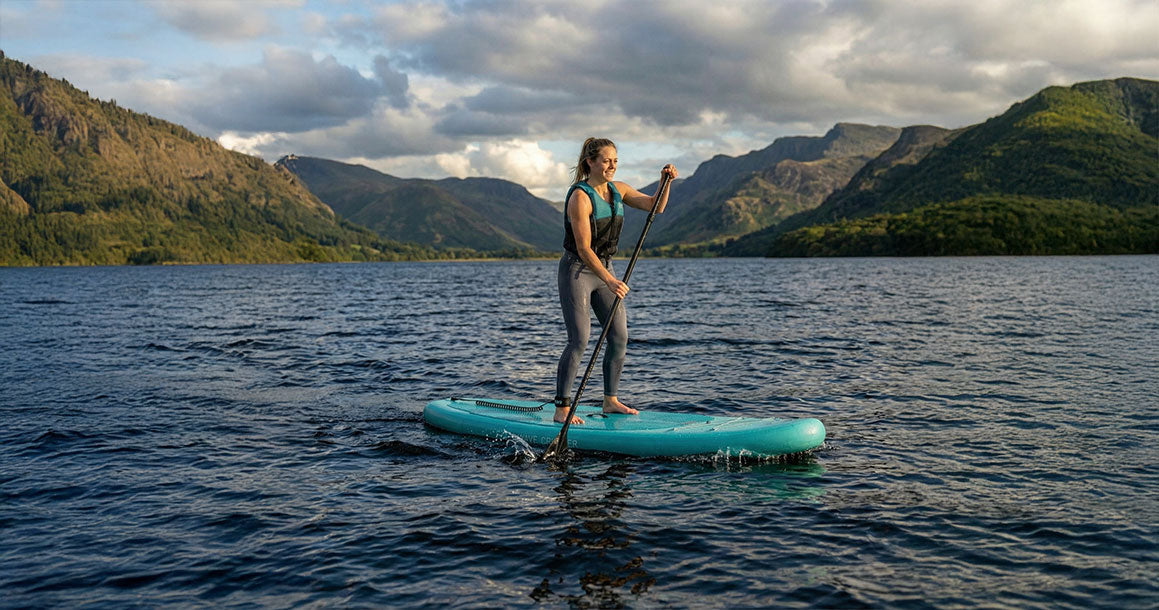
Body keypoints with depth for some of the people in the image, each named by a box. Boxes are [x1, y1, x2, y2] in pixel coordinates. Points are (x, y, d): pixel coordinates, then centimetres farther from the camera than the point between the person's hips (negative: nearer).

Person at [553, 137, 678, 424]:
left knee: (620, 337, 6)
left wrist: (666, 182, -11)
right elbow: (584, 249, -23)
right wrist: (610, 281, -31)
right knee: (579, 340, -13)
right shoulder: (580, 197, -18)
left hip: (604, 269, 8)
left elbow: (655, 206, 8)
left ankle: (610, 401, 19)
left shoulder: (617, 190, 5)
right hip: (577, 271, -8)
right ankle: (562, 409, -7)